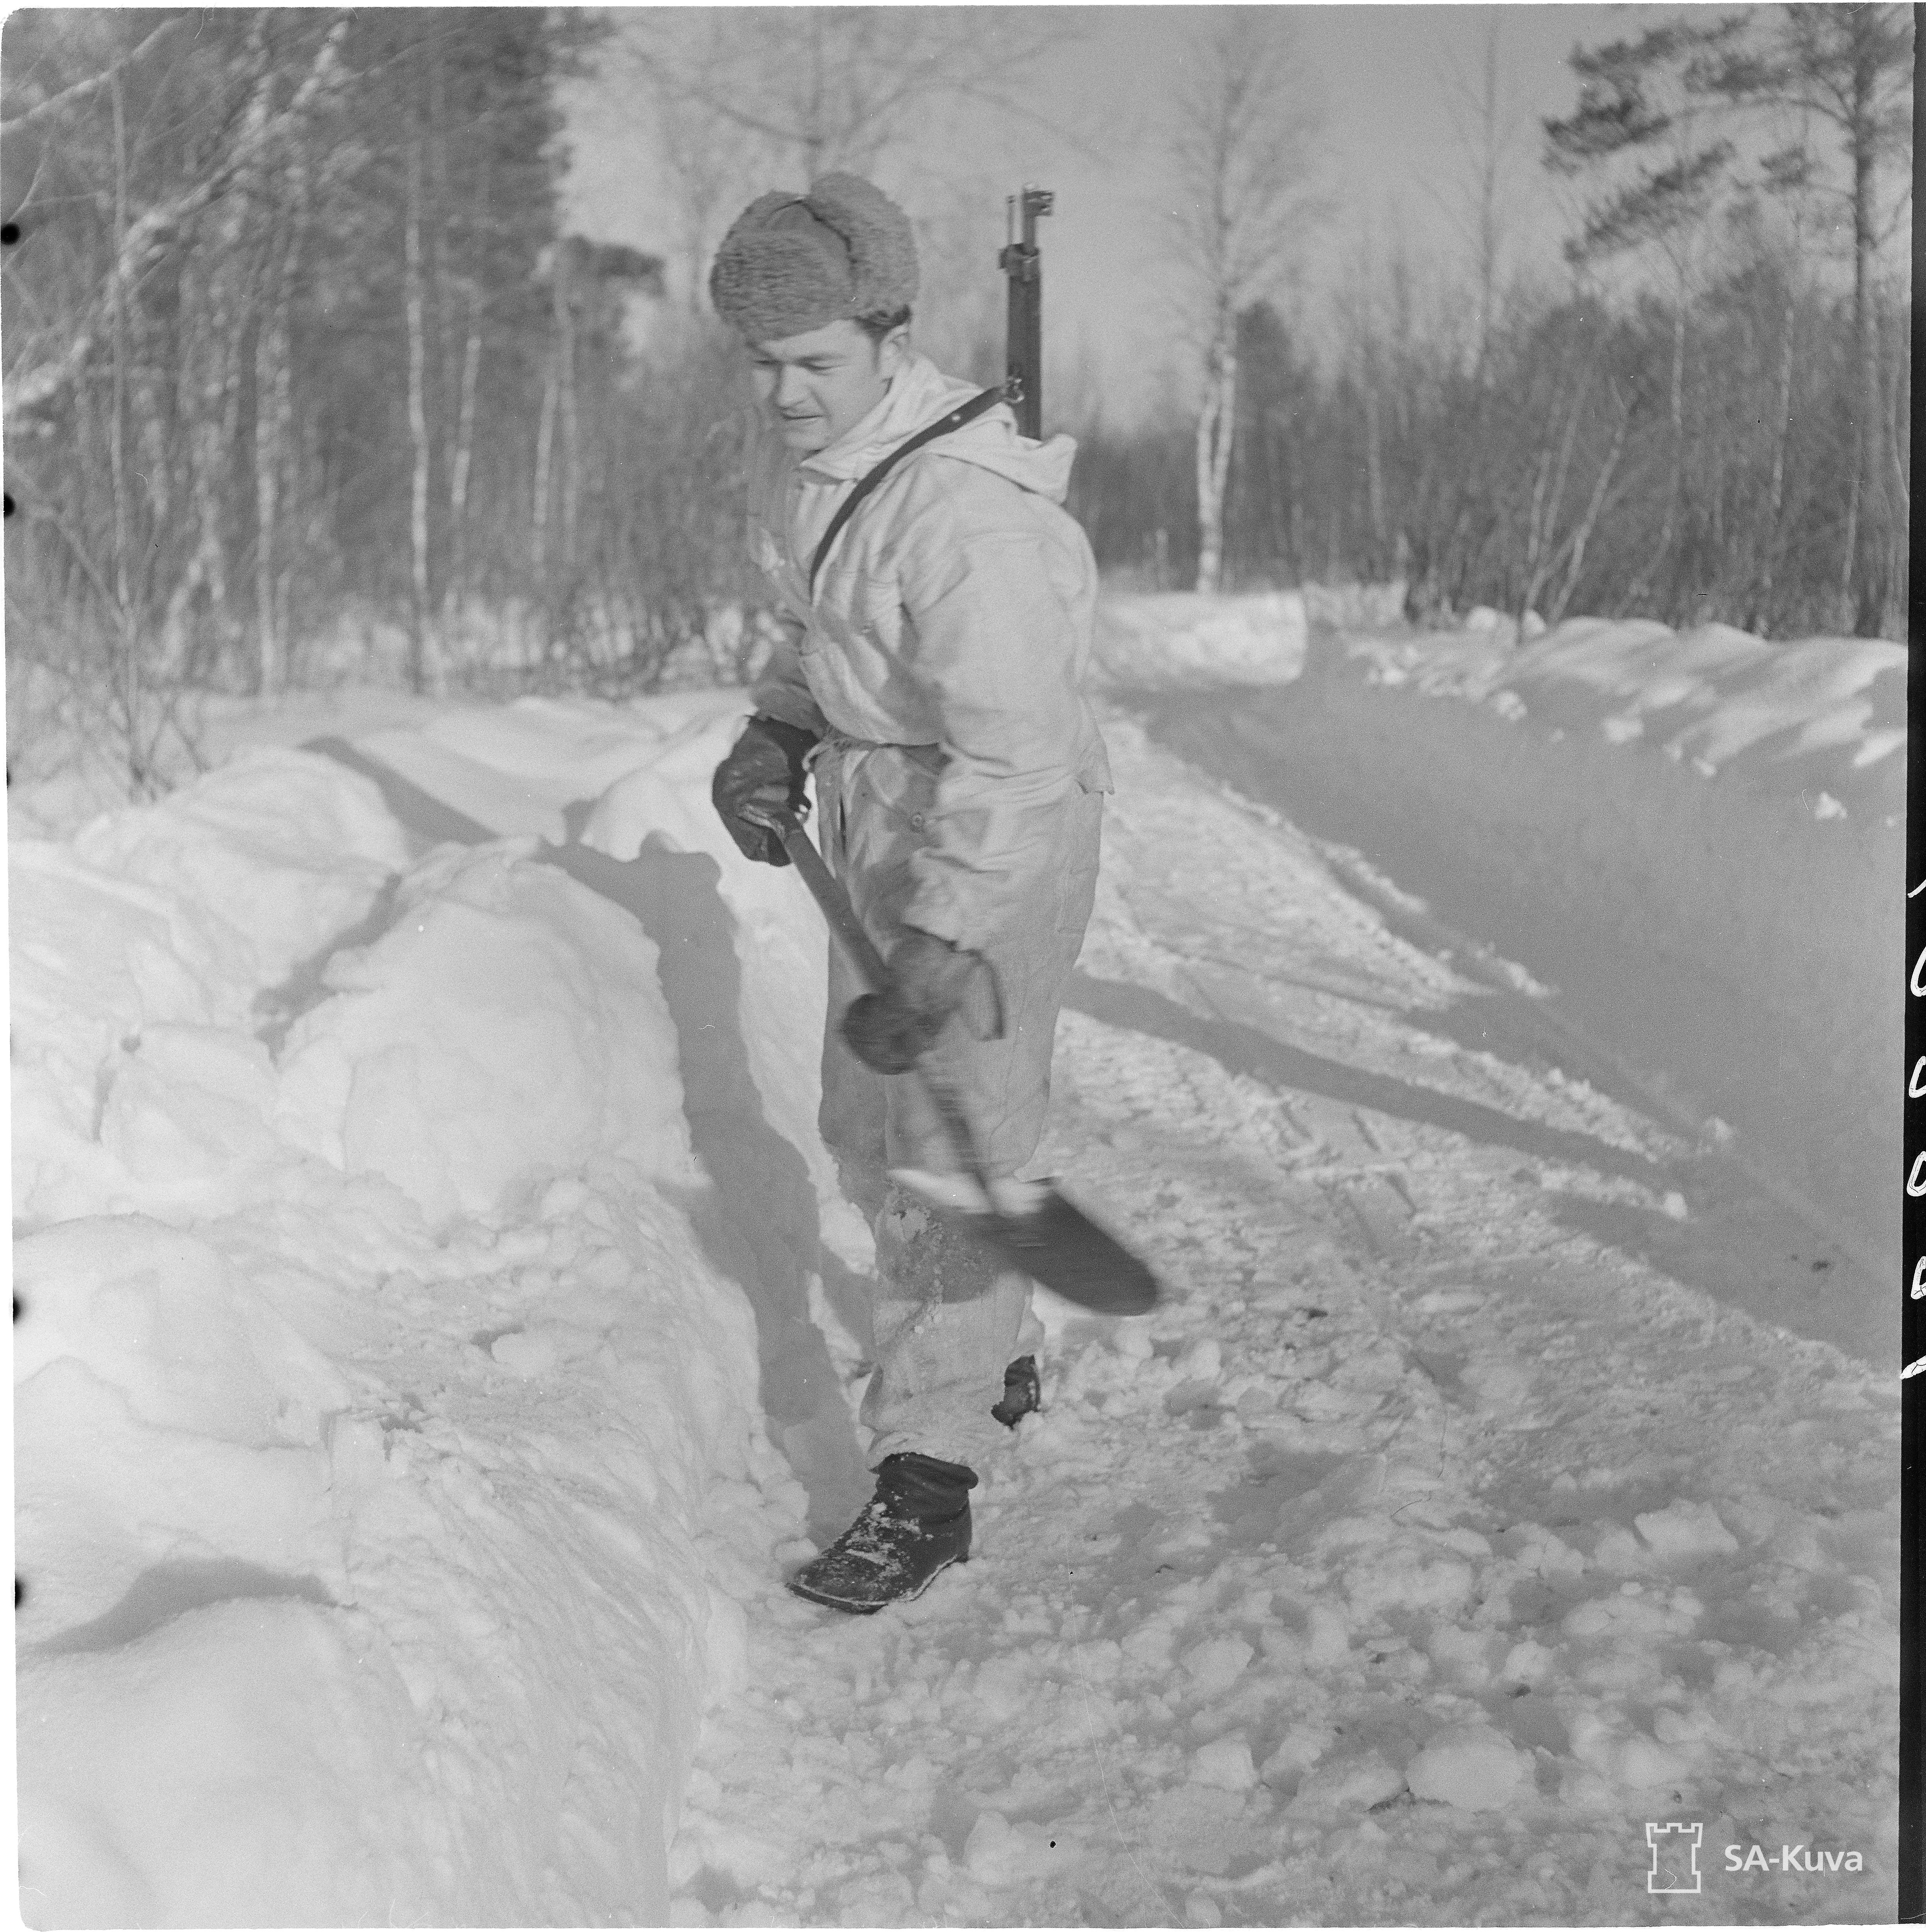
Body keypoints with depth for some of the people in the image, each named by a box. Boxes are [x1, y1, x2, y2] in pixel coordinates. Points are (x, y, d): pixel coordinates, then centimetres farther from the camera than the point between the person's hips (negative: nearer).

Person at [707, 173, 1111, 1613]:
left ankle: (930, 1478, 0)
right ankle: (999, 1358, 40)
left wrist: (939, 955, -37)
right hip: (874, 808, 9)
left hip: (1000, 834, -9)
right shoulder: (797, 445, -1)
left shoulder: (966, 510, -29)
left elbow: (1009, 755, -32)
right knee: (871, 1122, 18)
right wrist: (775, 738, 0)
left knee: (948, 1130, -9)